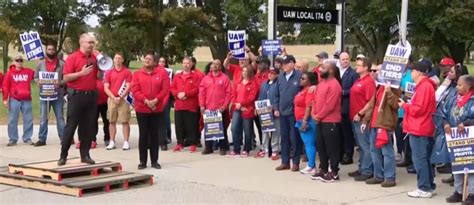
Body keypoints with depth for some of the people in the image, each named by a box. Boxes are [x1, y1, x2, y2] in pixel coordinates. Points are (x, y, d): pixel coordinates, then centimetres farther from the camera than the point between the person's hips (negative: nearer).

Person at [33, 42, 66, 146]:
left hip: (58, 94, -2)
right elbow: (36, 77, 12)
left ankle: (64, 138, 7)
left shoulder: (61, 63, 0)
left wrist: (61, 83, -18)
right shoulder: (41, 63, 8)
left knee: (60, 117, 4)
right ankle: (42, 139, 9)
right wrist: (38, 82, -9)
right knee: (43, 118, 5)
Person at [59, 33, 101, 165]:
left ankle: (85, 155, 12)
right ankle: (63, 155, 6)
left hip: (91, 95, 5)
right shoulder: (72, 57, -5)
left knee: (88, 126, 6)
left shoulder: (95, 58, 9)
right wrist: (81, 73, -19)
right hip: (76, 95, -5)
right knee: (71, 126, -1)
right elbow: (66, 78, -9)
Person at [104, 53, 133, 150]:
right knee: (112, 121, 5)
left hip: (123, 99, -3)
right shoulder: (109, 72, 9)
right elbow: (106, 88, 4)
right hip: (111, 99, 3)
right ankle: (112, 142, 9)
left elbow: (128, 87, -4)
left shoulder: (127, 72, 3)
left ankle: (126, 142, -3)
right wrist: (113, 97, -9)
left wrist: (120, 97, -13)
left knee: (125, 121, -4)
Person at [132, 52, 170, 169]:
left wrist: (155, 100, -15)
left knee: (155, 135, 6)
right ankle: (142, 161, 9)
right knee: (143, 135, 3)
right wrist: (146, 101, -16)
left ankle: (154, 161, 13)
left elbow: (165, 90, -5)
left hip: (157, 109, 0)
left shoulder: (162, 73, 2)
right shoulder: (137, 74, 3)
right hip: (142, 109, 0)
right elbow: (135, 91, -5)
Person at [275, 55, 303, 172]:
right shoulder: (281, 77, 9)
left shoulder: (299, 76, -10)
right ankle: (285, 162, 19)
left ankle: (296, 162, 9)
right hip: (283, 111, 6)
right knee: (284, 137, 11)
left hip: (294, 112, -6)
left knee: (295, 138, 1)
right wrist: (276, 108, 8)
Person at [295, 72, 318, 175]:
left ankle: (311, 166, -3)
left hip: (307, 121, -10)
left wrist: (305, 121, -23)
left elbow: (309, 107, -20)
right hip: (301, 120, 10)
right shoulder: (303, 90, 15)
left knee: (309, 143, -6)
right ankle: (310, 165, 17)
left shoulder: (310, 90, -14)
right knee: (307, 143, 12)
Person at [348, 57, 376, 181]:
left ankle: (367, 172, 1)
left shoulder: (369, 81, -13)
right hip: (355, 118, 9)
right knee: (361, 145, 16)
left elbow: (371, 102, -19)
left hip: (362, 118, -9)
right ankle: (361, 169, 24)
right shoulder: (358, 81, 14)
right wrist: (354, 115, 13)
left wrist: (360, 114, -17)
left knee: (365, 146, -4)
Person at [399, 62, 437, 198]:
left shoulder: (424, 87, -15)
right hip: (422, 128, 10)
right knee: (424, 159, 14)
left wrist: (404, 105, -6)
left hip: (419, 129, -10)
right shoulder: (426, 85, 16)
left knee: (419, 159, -6)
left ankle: (424, 189, -4)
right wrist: (408, 105, 6)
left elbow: (418, 109, -19)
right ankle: (429, 185, 20)